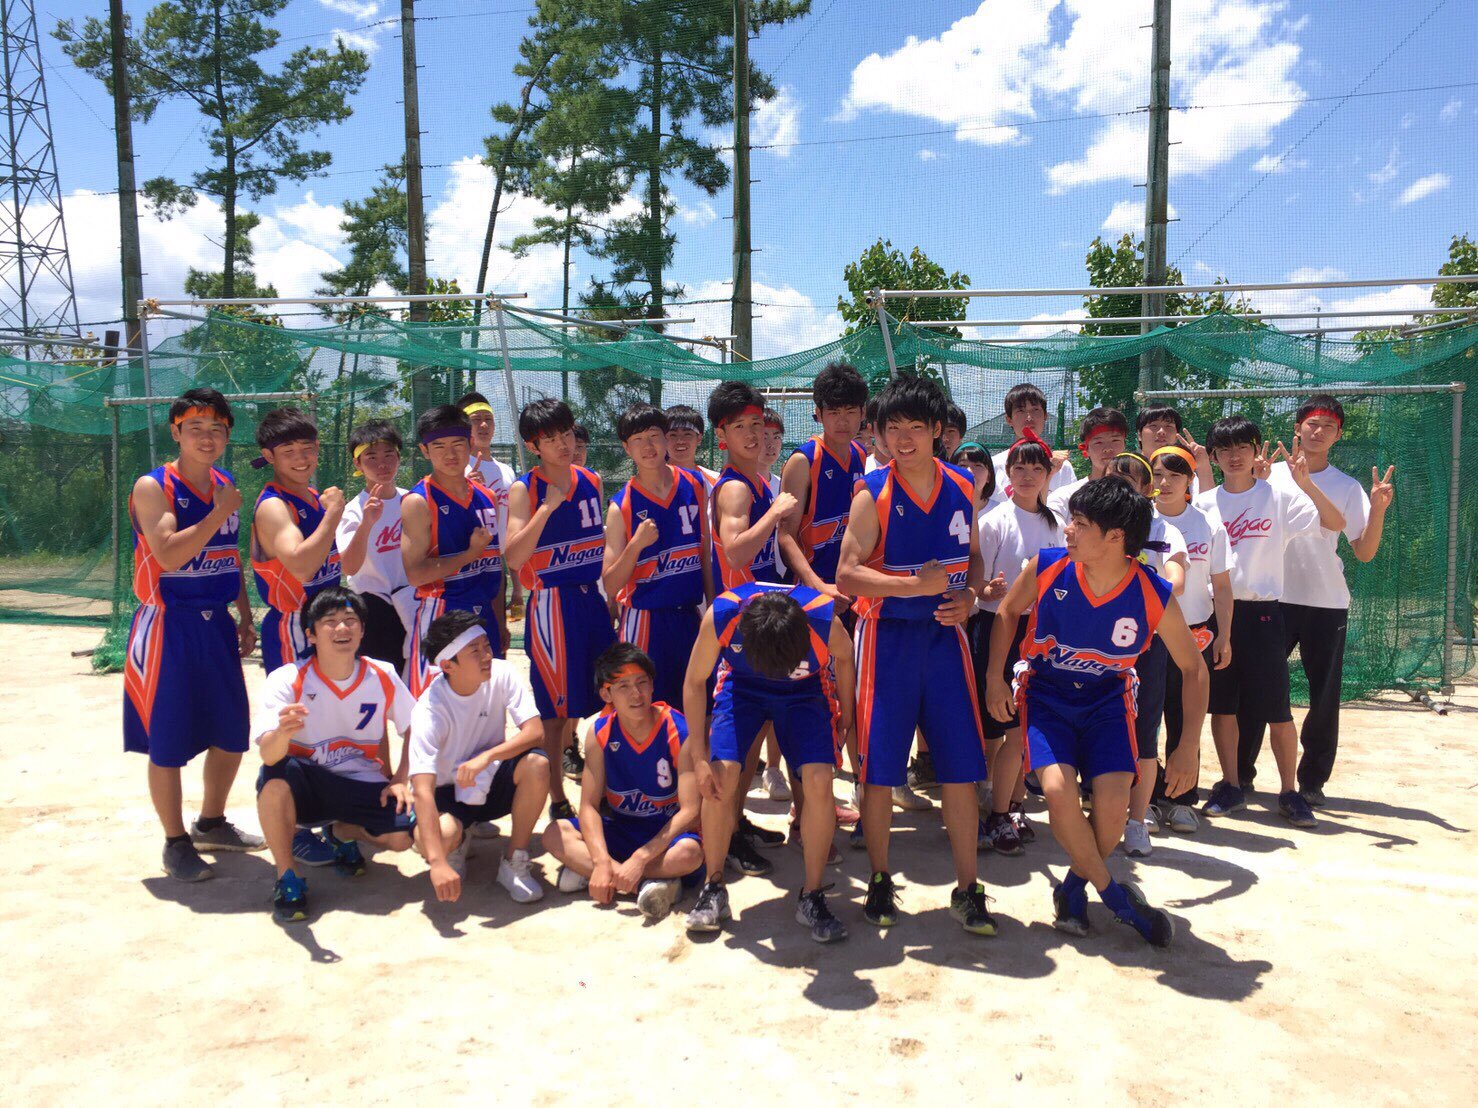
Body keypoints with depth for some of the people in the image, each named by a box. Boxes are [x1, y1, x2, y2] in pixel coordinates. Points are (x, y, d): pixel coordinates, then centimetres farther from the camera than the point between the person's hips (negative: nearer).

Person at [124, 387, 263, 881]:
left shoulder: (226, 486, 10)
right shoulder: (153, 487, -11)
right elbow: (168, 553, -24)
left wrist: (245, 617, 14)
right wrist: (219, 512, -21)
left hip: (217, 624, 7)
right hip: (169, 627, -6)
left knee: (233, 733, 13)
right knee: (168, 741, 2)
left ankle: (211, 823, 32)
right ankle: (176, 843, 17)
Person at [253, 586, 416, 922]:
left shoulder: (383, 676, -8)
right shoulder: (287, 680, -17)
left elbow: (414, 728, 7)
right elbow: (268, 755, -30)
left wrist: (399, 780, -4)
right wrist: (283, 732, -53)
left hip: (362, 787, 2)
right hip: (303, 790, -2)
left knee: (405, 833, -23)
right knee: (277, 772, -35)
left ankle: (343, 833, 13)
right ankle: (286, 878, -15)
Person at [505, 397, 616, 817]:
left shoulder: (591, 482, 9)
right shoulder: (524, 490, -7)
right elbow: (514, 557, -18)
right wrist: (548, 507, -23)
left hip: (591, 597, 5)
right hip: (551, 604, -5)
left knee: (586, 692, 14)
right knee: (554, 707, 0)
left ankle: (567, 753, 39)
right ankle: (557, 801, 10)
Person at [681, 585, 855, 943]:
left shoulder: (825, 620, -36)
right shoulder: (720, 616, -35)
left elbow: (843, 658, -8)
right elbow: (694, 683, -16)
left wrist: (846, 716, 2)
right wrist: (700, 758, -17)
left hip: (806, 689, 0)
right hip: (741, 684, 0)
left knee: (819, 780, -17)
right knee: (723, 774, -17)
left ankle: (812, 897, 1)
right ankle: (713, 889, 4)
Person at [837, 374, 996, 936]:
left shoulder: (961, 488, 5)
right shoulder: (873, 494, -8)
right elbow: (846, 575, -12)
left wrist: (968, 596, -3)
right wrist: (915, 585, -20)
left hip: (944, 635, 3)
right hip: (887, 637, -3)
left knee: (961, 766, 4)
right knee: (879, 768, 3)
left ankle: (967, 889, 17)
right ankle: (880, 881, 22)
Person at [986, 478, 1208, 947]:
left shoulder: (1155, 597, -20)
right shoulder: (1046, 568, -19)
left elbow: (1193, 668, -4)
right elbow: (1006, 612, 3)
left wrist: (1189, 746, -8)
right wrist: (994, 677, -6)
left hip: (1107, 699, 0)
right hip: (1046, 693, 0)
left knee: (1113, 802, -18)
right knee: (1058, 788, -23)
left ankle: (1075, 887, 13)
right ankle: (1116, 897, -1)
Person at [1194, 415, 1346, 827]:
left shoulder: (1279, 496, -1)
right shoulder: (1204, 503, 7)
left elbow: (1336, 524, -12)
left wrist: (1306, 483, -23)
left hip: (1262, 610, -3)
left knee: (1276, 708, -1)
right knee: (1220, 705, 7)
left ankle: (1288, 792, 14)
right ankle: (1231, 786, 21)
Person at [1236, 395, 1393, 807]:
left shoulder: (1348, 487, 5)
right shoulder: (1270, 476, 5)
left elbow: (1364, 552, -1)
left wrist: (1378, 509, -15)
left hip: (1327, 604, 1)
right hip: (1273, 599, 0)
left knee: (1325, 698, 4)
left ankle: (1312, 780, 17)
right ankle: (1240, 773, 13)